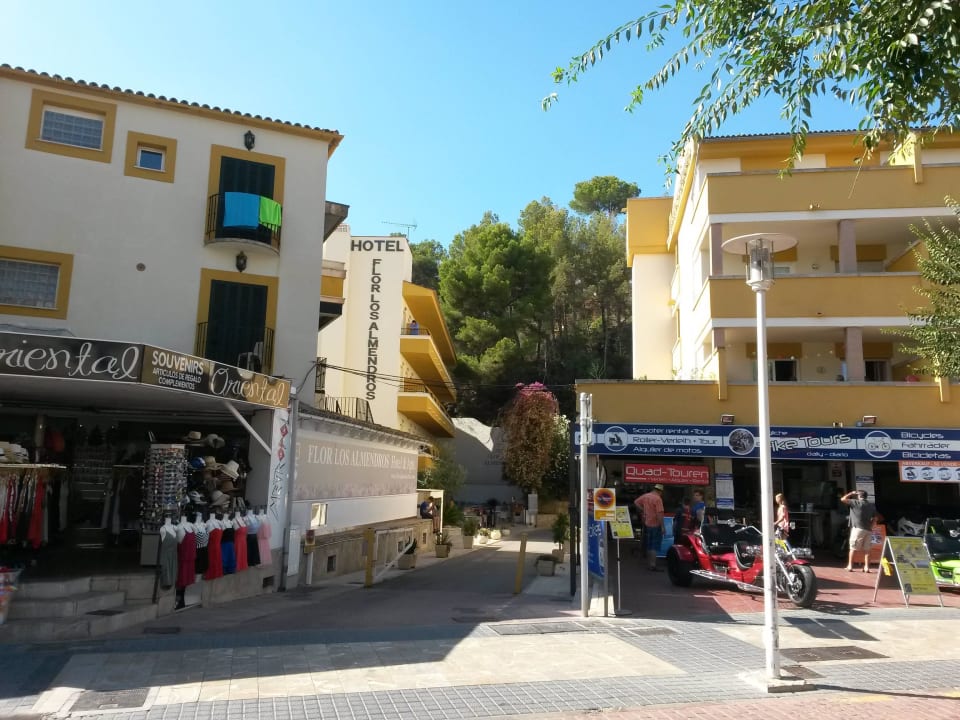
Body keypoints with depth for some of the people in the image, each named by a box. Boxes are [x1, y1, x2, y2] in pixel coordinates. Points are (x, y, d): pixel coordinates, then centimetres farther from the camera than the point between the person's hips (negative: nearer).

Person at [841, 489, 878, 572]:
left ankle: (850, 566, 0)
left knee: (853, 548, -1)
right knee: (866, 550, 6)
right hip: (868, 530, 5)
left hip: (857, 528, -5)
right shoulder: (872, 505, 11)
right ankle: (867, 567, 4)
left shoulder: (855, 503, -6)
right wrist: (870, 526, 19)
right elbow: (875, 518, 13)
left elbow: (843, 499, -4)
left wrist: (851, 493, 8)